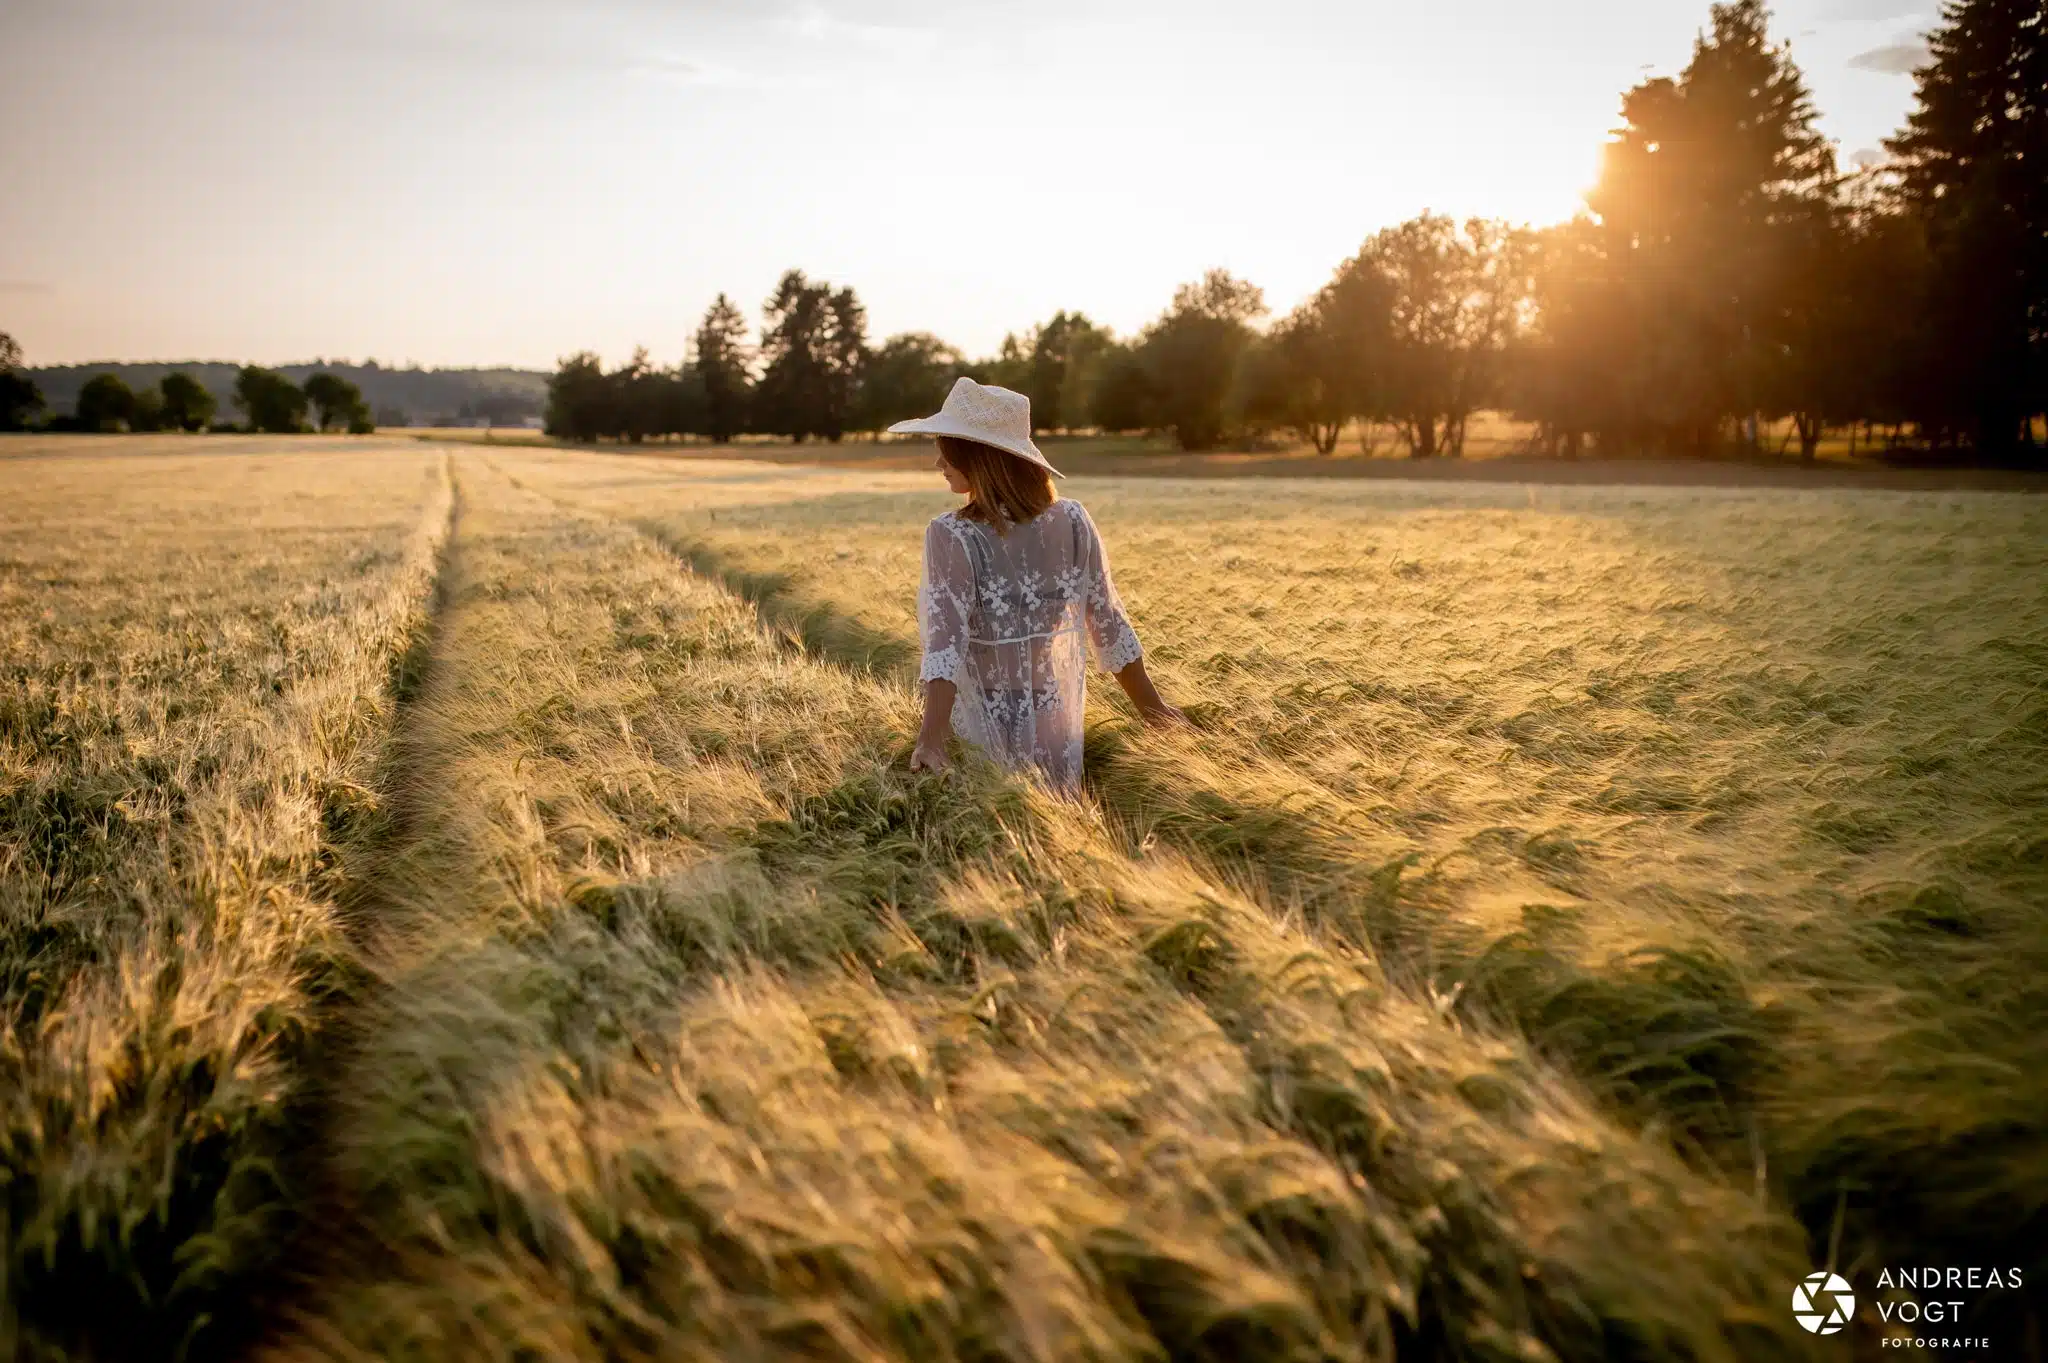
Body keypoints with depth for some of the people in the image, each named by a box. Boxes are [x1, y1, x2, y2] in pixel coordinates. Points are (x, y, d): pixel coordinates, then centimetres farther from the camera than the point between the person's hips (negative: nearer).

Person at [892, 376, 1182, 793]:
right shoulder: (1073, 522, -3)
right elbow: (1109, 625, 2)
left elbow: (946, 640, -24)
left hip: (984, 733, -4)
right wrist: (1149, 704, 13)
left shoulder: (951, 536, -15)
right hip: (1056, 729, 4)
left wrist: (930, 741, -29)